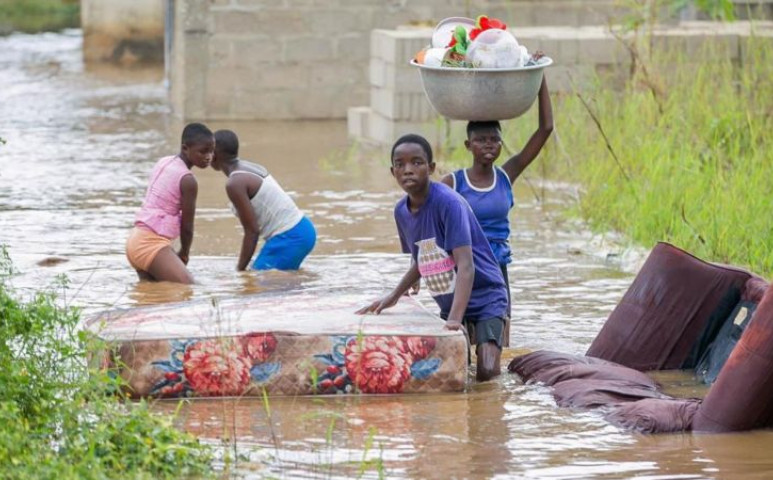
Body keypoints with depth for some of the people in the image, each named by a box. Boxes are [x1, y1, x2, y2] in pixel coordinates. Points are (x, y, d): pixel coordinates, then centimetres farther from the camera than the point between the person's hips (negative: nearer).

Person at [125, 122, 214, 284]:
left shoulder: (163, 163, 12)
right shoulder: (188, 180, -13)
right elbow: (187, 226, -6)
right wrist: (184, 254, 14)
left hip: (136, 240, 9)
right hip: (152, 244, -9)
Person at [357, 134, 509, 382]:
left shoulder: (448, 203, -24)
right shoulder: (401, 211, -2)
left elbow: (465, 265, -30)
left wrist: (454, 319, -38)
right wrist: (394, 296, 7)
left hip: (485, 298, -6)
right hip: (449, 303, 6)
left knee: (486, 373, -19)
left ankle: (489, 342, 13)